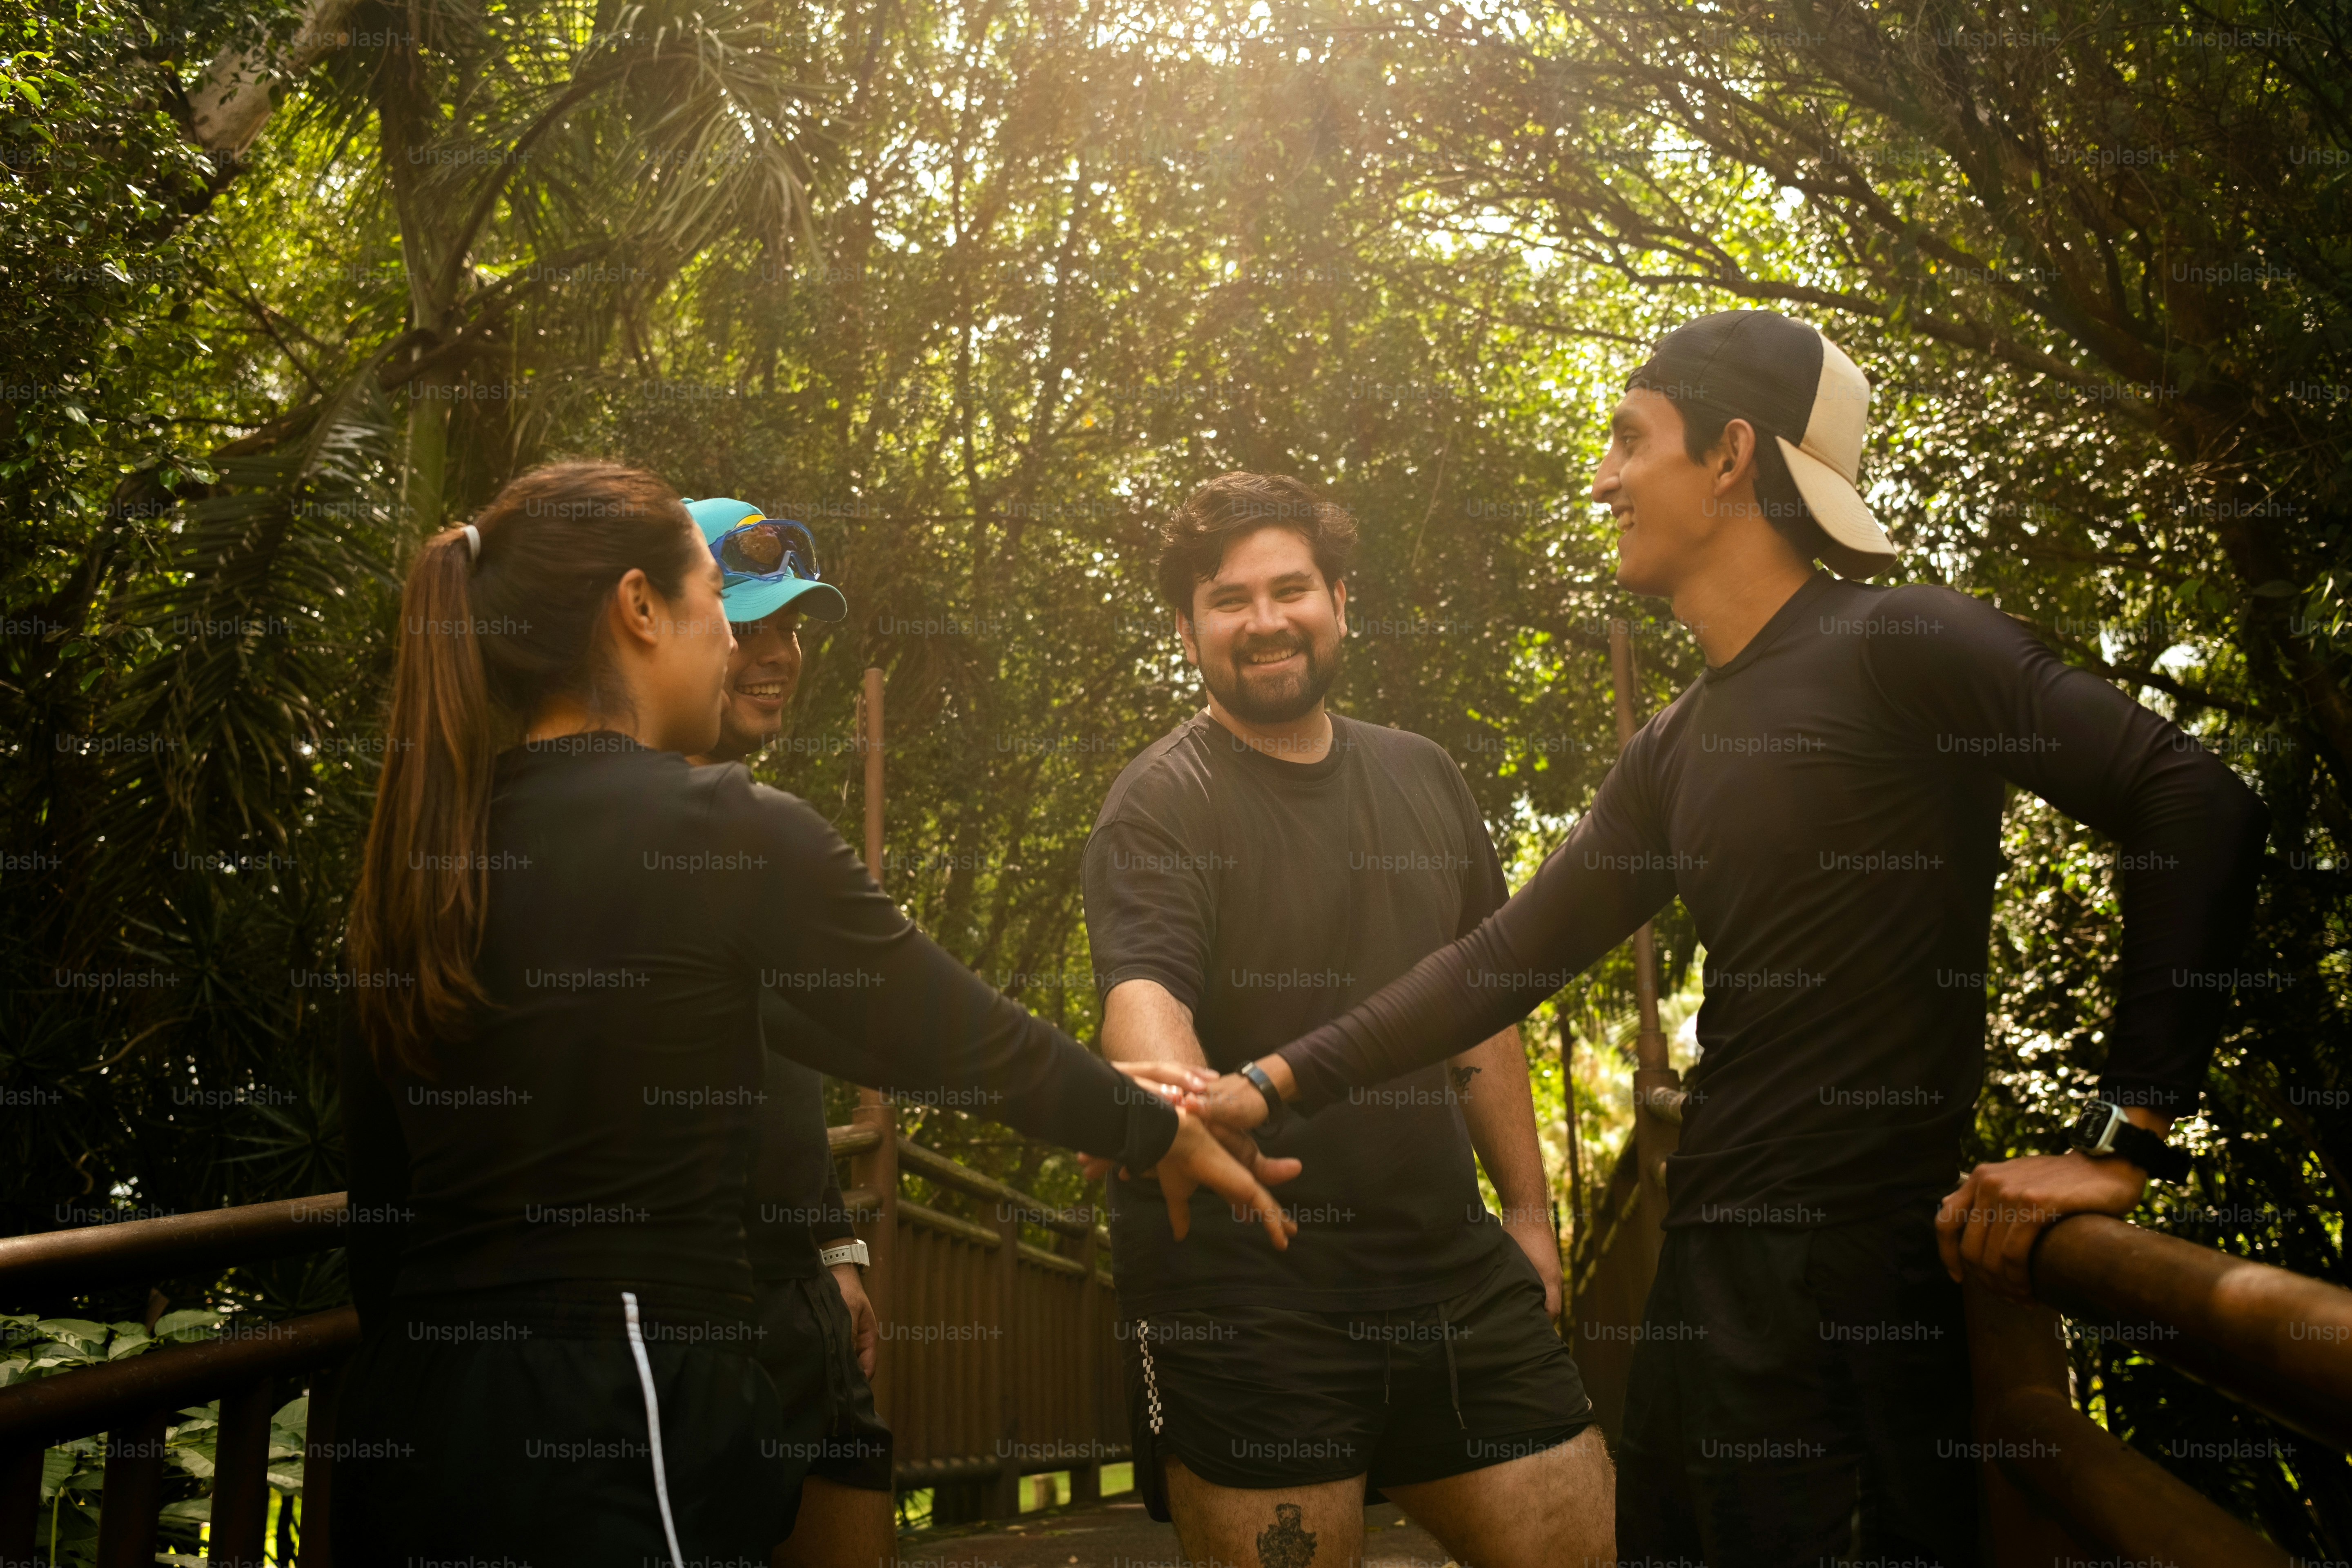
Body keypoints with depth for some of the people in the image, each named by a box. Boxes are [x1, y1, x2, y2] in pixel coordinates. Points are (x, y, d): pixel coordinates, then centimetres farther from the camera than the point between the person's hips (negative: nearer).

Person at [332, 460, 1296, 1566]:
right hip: (621, 1427, -7)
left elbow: (378, 1196, 11)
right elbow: (968, 1035, -6)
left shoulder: (418, 852, 5)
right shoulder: (726, 830, -12)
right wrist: (1164, 1131, 9)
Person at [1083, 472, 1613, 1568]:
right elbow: (1143, 991, -25)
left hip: (1452, 1274, 6)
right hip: (1245, 1292, -5)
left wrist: (1529, 1210, 16)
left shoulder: (1423, 779, 12)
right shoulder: (1162, 804, -7)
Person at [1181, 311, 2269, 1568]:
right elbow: (1503, 961, 13)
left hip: (1871, 1260, -7)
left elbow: (2197, 806, -17)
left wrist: (2118, 1142, -17)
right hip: (1711, 1260, 8)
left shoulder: (1897, 645, -11)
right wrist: (1273, 1084, 7)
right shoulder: (1674, 753, 12)